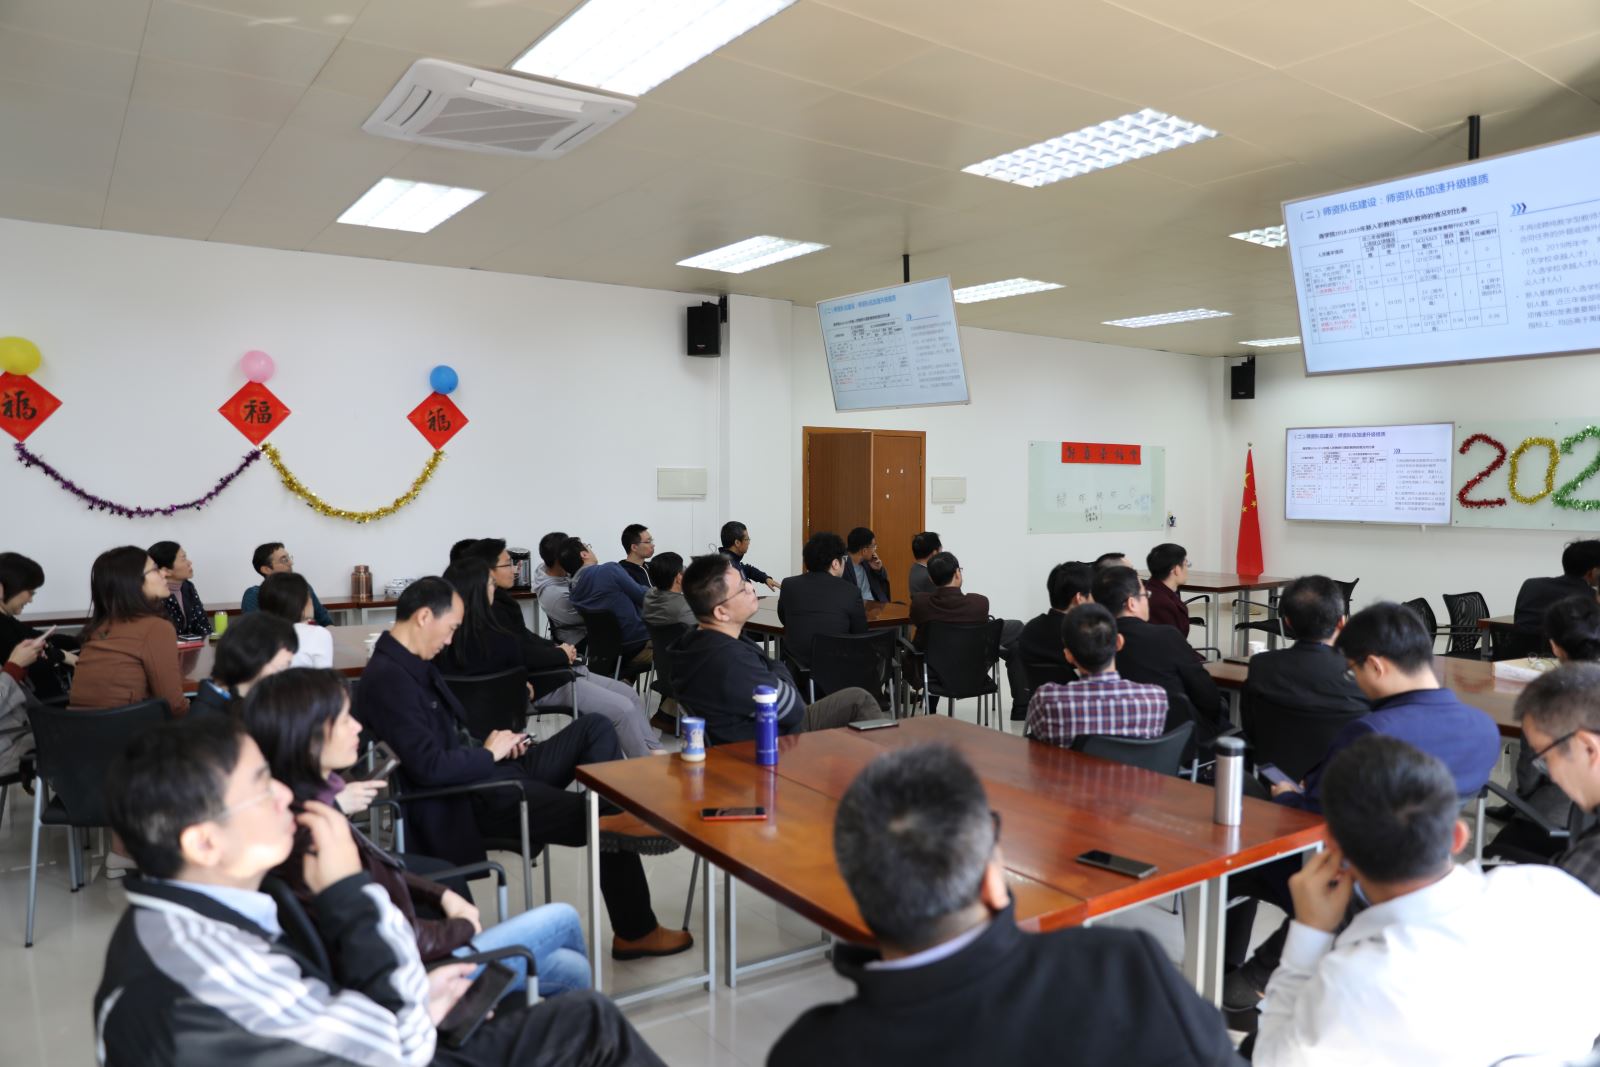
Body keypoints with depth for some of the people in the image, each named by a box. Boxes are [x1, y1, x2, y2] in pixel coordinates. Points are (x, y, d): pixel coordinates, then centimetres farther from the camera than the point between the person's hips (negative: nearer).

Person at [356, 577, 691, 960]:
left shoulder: (413, 664, 11)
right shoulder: (388, 678, -20)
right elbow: (428, 767, -28)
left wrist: (494, 745, 0)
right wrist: (489, 753, -12)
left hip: (487, 772, 10)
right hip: (467, 803, -10)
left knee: (594, 729, -2)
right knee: (609, 829, -19)